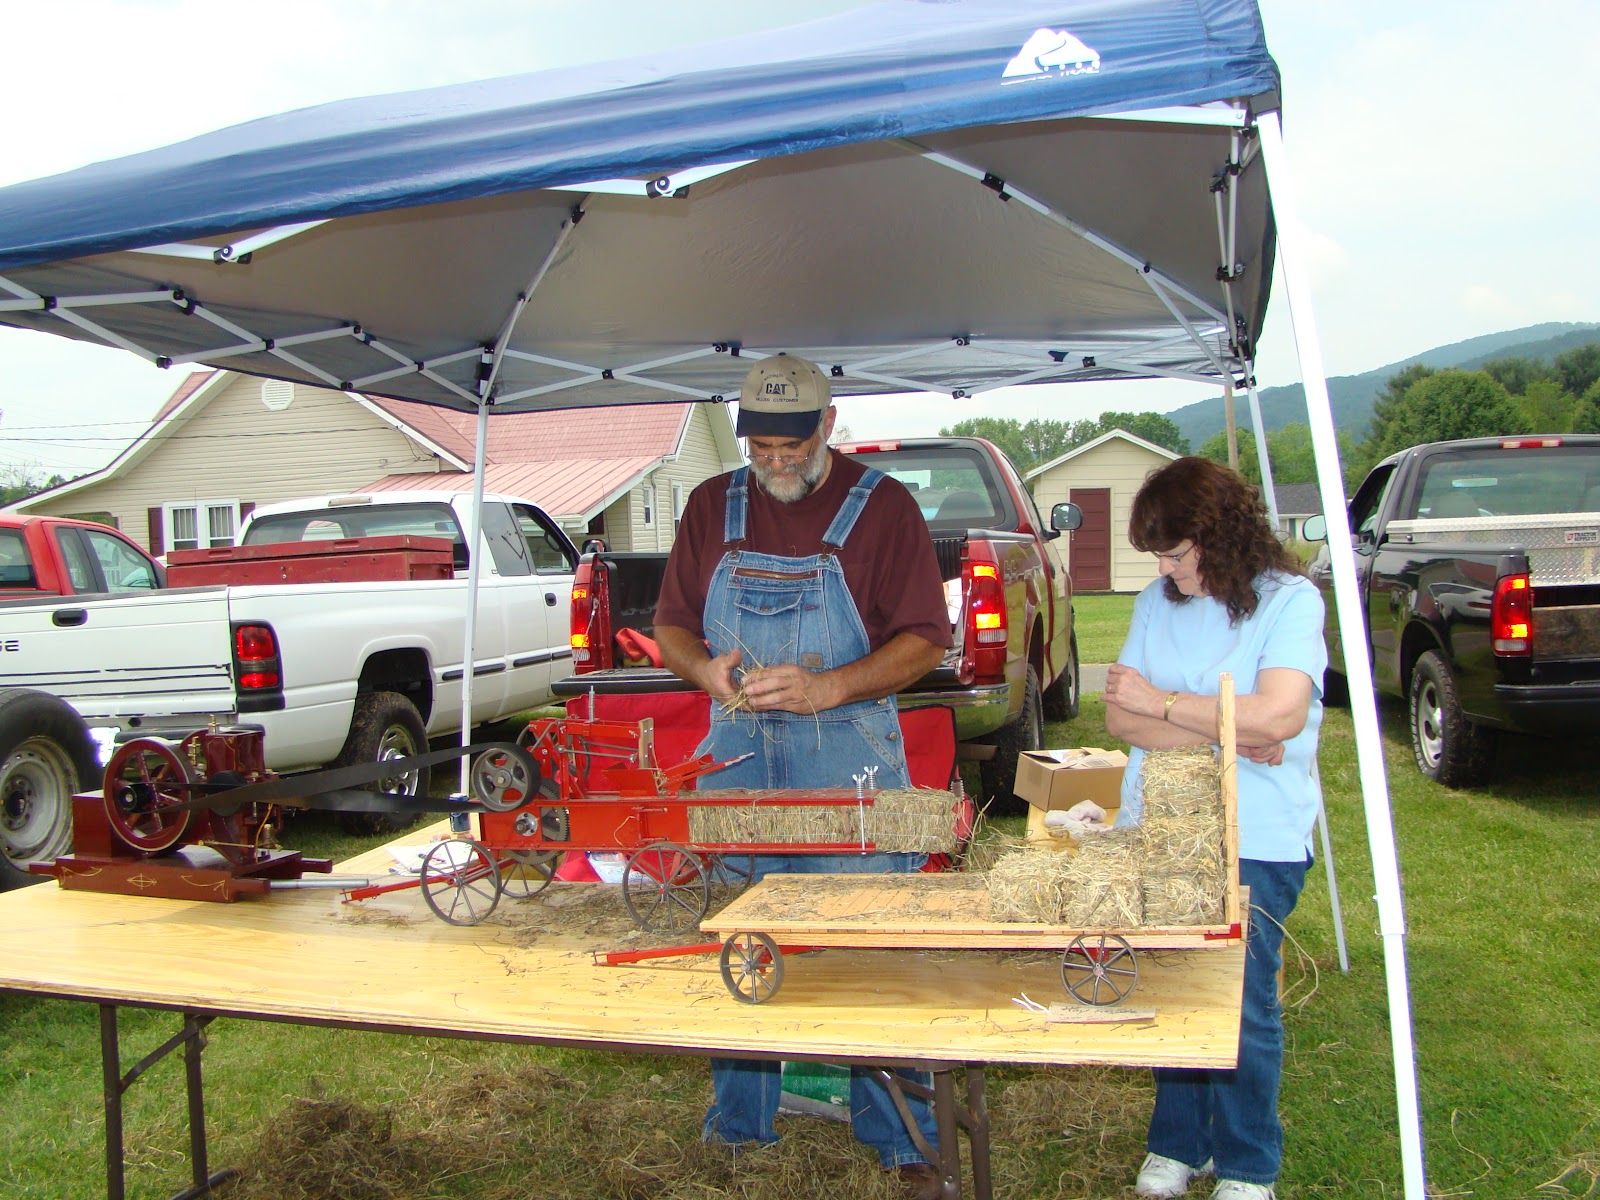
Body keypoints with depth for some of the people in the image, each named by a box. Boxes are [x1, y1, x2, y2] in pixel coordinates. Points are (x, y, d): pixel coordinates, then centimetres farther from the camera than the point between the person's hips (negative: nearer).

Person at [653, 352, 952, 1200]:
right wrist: (706, 669, -11)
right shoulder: (712, 506, 8)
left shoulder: (882, 506, -3)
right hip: (737, 756, 4)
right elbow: (671, 625, 12)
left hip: (851, 759, -3)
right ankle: (736, 1127, 27)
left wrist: (828, 687, -20)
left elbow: (926, 639, -6)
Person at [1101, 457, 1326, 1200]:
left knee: (1242, 1006, 3)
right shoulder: (1157, 603, 9)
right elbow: (1120, 716, 2)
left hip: (1255, 843, -4)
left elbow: (1278, 717, -18)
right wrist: (1226, 732, -11)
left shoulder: (1290, 601, -5)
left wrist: (1161, 702, -10)